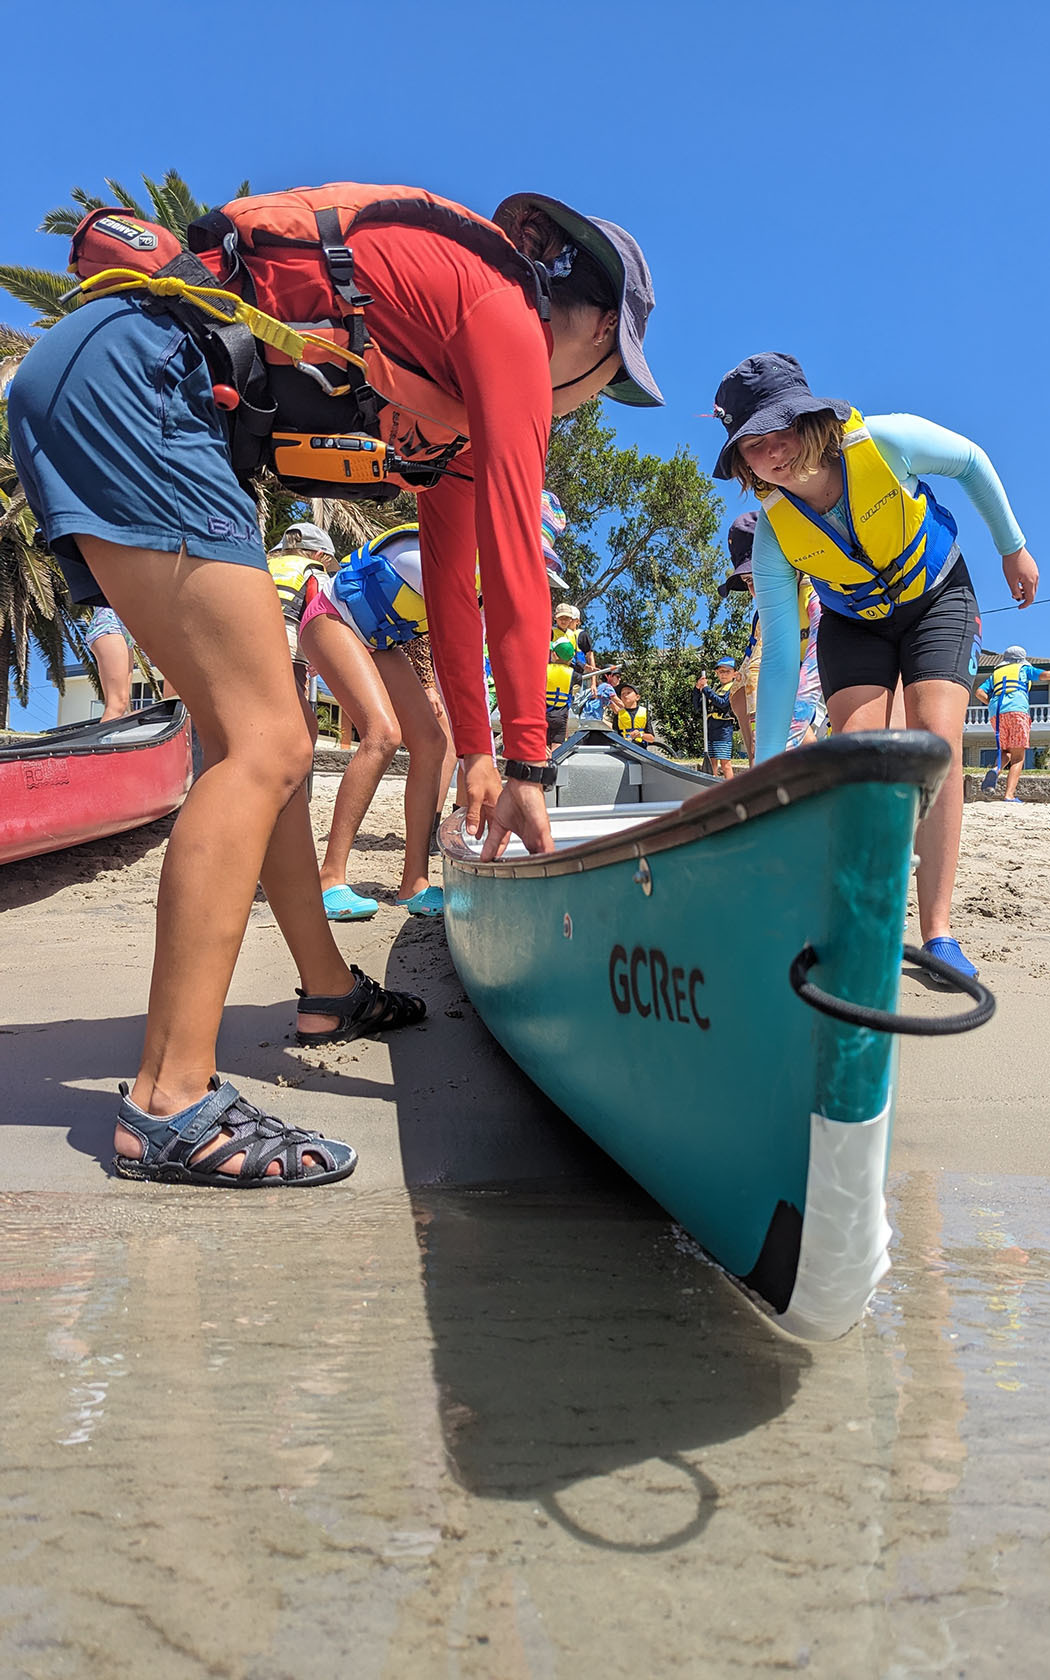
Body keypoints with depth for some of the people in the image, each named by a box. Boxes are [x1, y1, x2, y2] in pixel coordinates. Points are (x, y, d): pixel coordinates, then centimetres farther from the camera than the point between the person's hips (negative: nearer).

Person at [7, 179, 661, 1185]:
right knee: (265, 745, -17)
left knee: (257, 735, 9)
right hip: (129, 377, -10)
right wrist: (527, 766, -5)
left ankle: (328, 991, 22)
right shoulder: (508, 318, -3)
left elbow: (453, 572, 22)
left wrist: (474, 753, 23)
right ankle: (169, 1107, -15)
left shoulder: (462, 358, 24)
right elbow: (515, 564, -10)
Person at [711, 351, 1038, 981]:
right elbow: (779, 657, -21)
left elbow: (971, 463, -6)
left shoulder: (886, 440, -28)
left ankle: (938, 932, -20)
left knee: (936, 735, -21)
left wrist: (1013, 547, 1)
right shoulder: (773, 539, -23)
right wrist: (765, 769, -24)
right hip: (855, 621, 1)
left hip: (936, 598, -1)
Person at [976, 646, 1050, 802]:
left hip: (996, 714, 4)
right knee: (1018, 758, -5)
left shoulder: (995, 674, 28)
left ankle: (996, 769, -14)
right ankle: (1009, 795, -19)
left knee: (1006, 751, 20)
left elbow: (980, 692, 13)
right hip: (1017, 710, -4)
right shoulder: (1023, 669, 20)